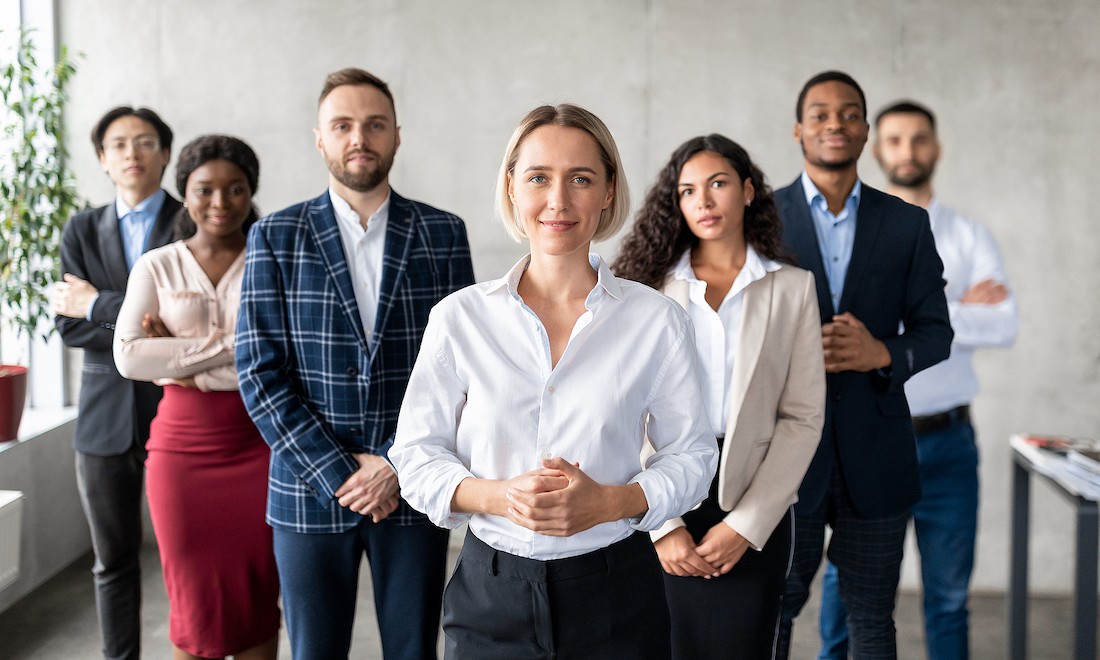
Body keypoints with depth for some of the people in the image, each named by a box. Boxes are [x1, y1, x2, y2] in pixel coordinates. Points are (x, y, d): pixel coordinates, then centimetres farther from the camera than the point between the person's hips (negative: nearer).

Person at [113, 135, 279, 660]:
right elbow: (129, 357, -8)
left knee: (257, 597, 6)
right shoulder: (156, 267, 5)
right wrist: (228, 344, -14)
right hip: (182, 448, 1)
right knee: (194, 602, 6)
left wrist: (180, 360, -12)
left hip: (259, 445, 0)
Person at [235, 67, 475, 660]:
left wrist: (399, 463, -10)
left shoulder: (443, 234, 3)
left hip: (414, 490, 1)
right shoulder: (275, 237, 1)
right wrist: (337, 473, -11)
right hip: (310, 492, 0)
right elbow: (260, 374, -4)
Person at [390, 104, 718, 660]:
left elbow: (690, 456, 1)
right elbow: (416, 456, 0)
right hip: (490, 589, 1)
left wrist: (608, 502, -16)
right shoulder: (459, 318, -1)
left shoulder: (657, 321, -2)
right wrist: (500, 497, -18)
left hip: (615, 596, 0)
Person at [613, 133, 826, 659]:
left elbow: (802, 417, 0)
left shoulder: (792, 288, 5)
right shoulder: (652, 287, 4)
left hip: (755, 514, 0)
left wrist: (746, 524, -8)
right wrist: (662, 525, -10)